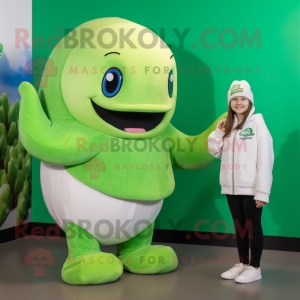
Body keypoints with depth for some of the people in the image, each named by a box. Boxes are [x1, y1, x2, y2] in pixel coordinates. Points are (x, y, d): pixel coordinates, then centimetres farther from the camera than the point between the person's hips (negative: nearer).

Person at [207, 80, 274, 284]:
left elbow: (265, 159, -12)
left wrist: (262, 191, -17)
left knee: (253, 227, 4)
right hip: (232, 187, 6)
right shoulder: (228, 125, 11)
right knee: (239, 226, 14)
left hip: (251, 188, -6)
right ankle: (243, 263, 27)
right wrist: (219, 132, -2)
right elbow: (215, 152, 15)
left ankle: (255, 268, 15)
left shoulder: (258, 123, -8)